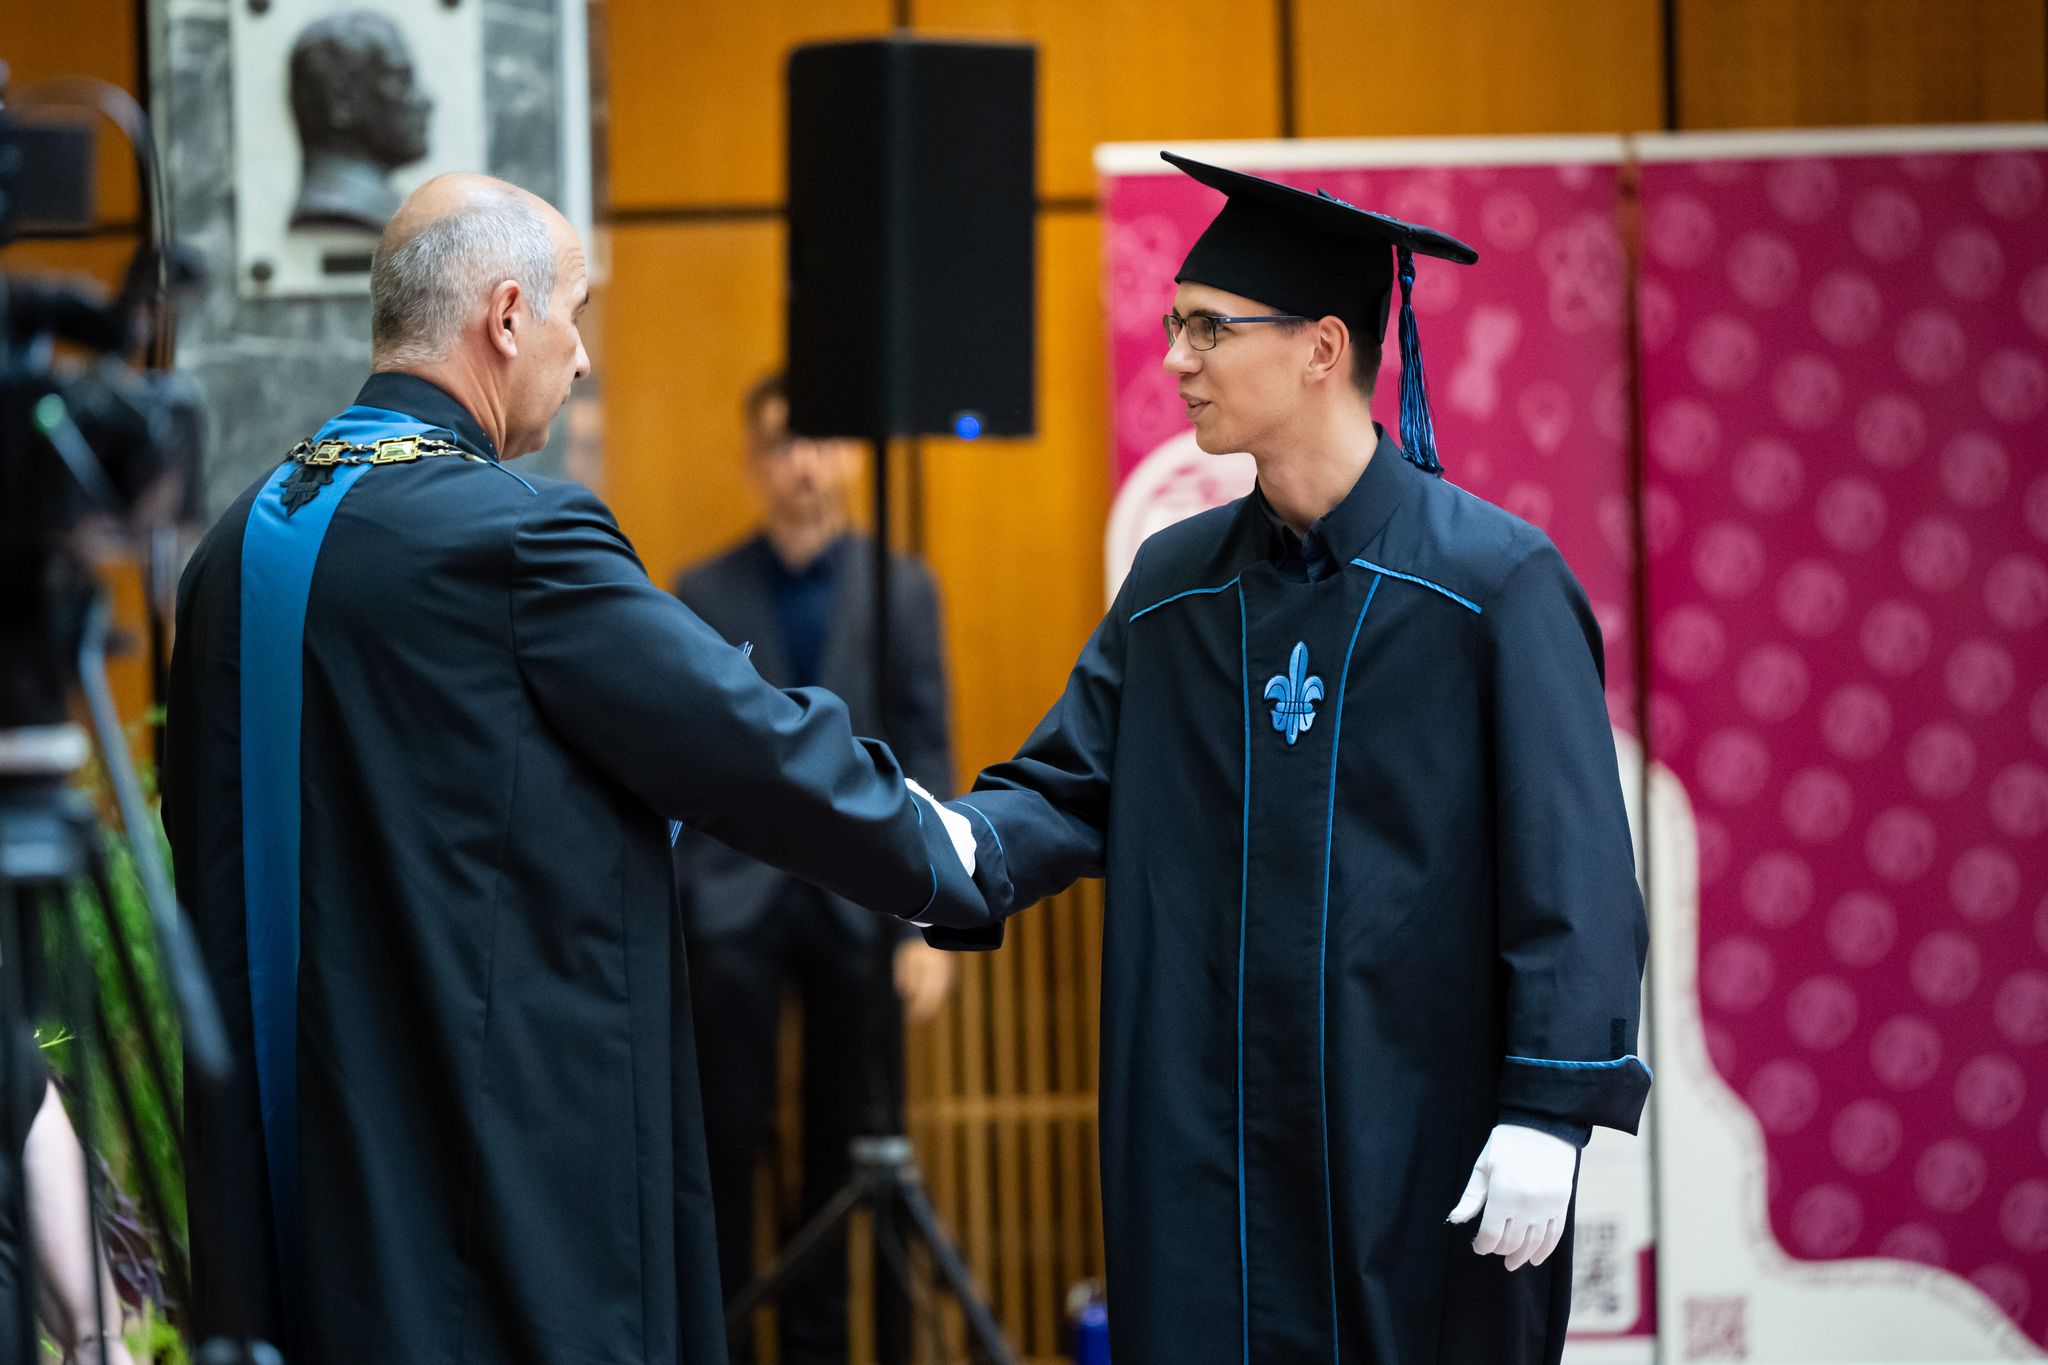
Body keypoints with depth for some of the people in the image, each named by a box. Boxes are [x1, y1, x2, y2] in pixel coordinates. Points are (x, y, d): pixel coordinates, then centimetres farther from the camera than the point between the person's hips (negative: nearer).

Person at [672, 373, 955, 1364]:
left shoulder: (903, 590, 6)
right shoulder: (701, 596, 5)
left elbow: (927, 760, 4)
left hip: (858, 901, 1)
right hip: (733, 899, -1)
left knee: (845, 1143, 4)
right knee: (725, 1140, -1)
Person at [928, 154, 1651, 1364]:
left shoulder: (1493, 579, -7)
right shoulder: (1172, 587, 10)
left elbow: (1571, 865, -10)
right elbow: (1071, 785, 7)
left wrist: (1548, 1112, -17)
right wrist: (966, 846, -15)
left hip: (1423, 1137, -4)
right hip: (1207, 1146, 4)